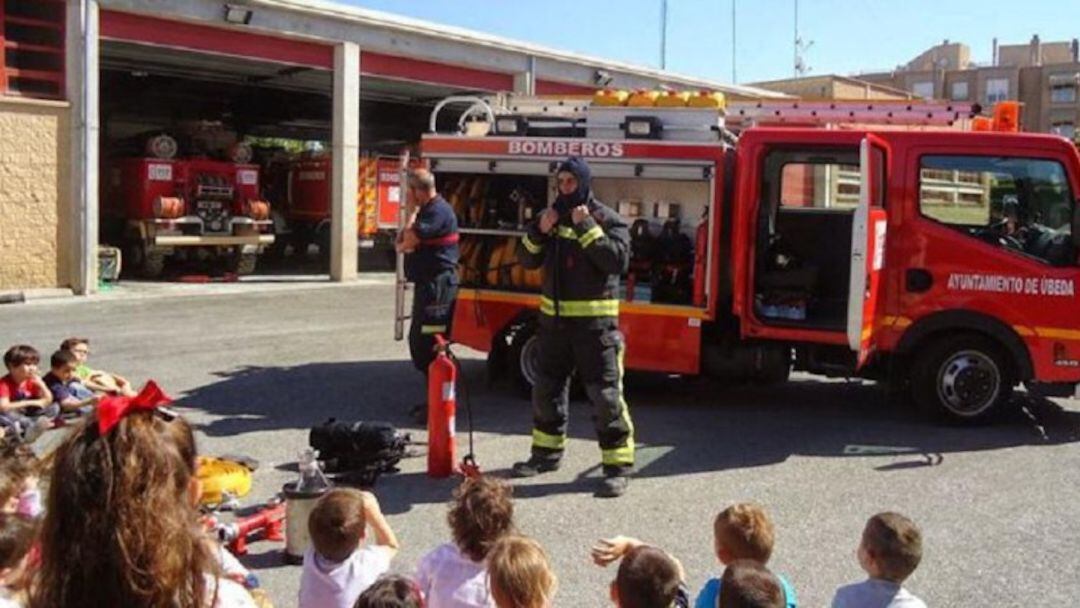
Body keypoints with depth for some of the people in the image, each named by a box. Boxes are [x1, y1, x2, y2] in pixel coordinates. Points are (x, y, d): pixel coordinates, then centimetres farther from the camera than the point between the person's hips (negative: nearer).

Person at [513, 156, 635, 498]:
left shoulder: (607, 220, -6)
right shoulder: (553, 216, 12)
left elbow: (618, 260, -20)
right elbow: (528, 261, 12)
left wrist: (587, 228, -21)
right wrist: (539, 231, -5)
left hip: (594, 322, -6)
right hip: (554, 319, 6)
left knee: (605, 395, -5)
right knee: (546, 390, 16)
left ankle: (618, 465, 1)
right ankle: (547, 452, 32)